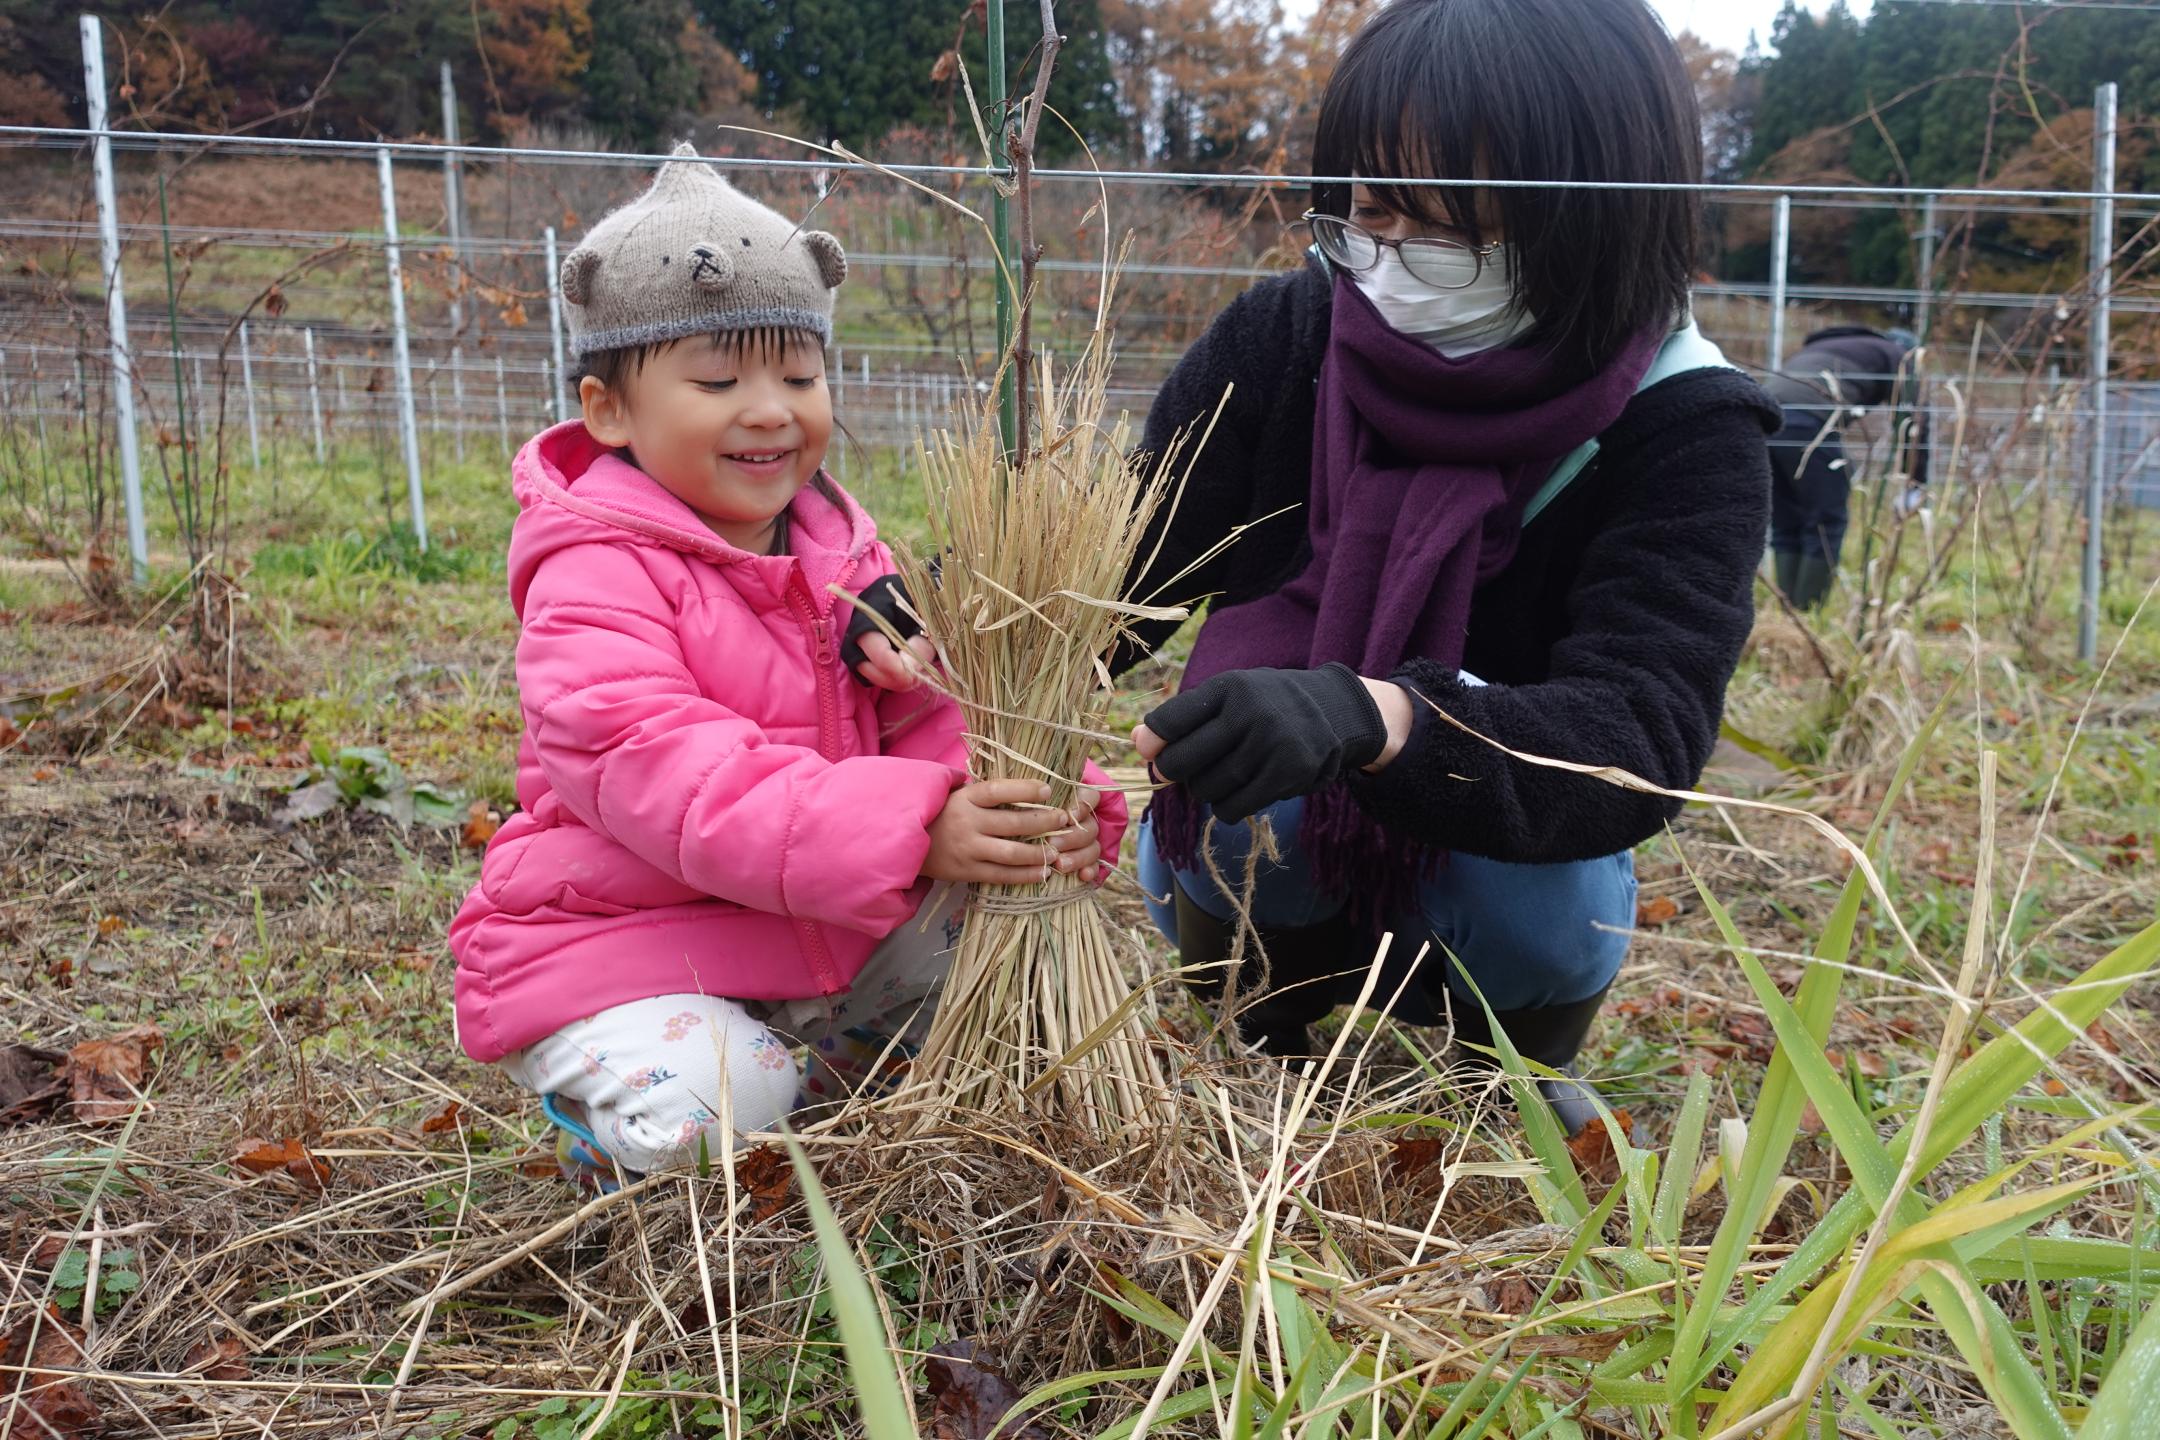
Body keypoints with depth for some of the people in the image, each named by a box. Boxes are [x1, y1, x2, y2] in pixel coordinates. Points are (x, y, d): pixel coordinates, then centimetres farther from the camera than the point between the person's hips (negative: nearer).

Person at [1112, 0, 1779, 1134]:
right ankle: (1265, 1034, 3)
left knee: (1549, 911, -31)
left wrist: (1369, 717, -53)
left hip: (1486, 881, 0)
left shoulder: (1682, 431, -21)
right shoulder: (1277, 342, -15)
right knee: (1236, 788, -30)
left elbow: (1639, 738, -34)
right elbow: (1115, 572, -14)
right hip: (1256, 869, 1)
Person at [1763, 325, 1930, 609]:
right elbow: (1914, 421, 9)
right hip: (1808, 421, -7)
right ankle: (1808, 615, 2)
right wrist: (1915, 482, 13)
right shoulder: (1897, 357, 19)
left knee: (1785, 525, 14)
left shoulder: (1828, 343, 39)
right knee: (1827, 523, 3)